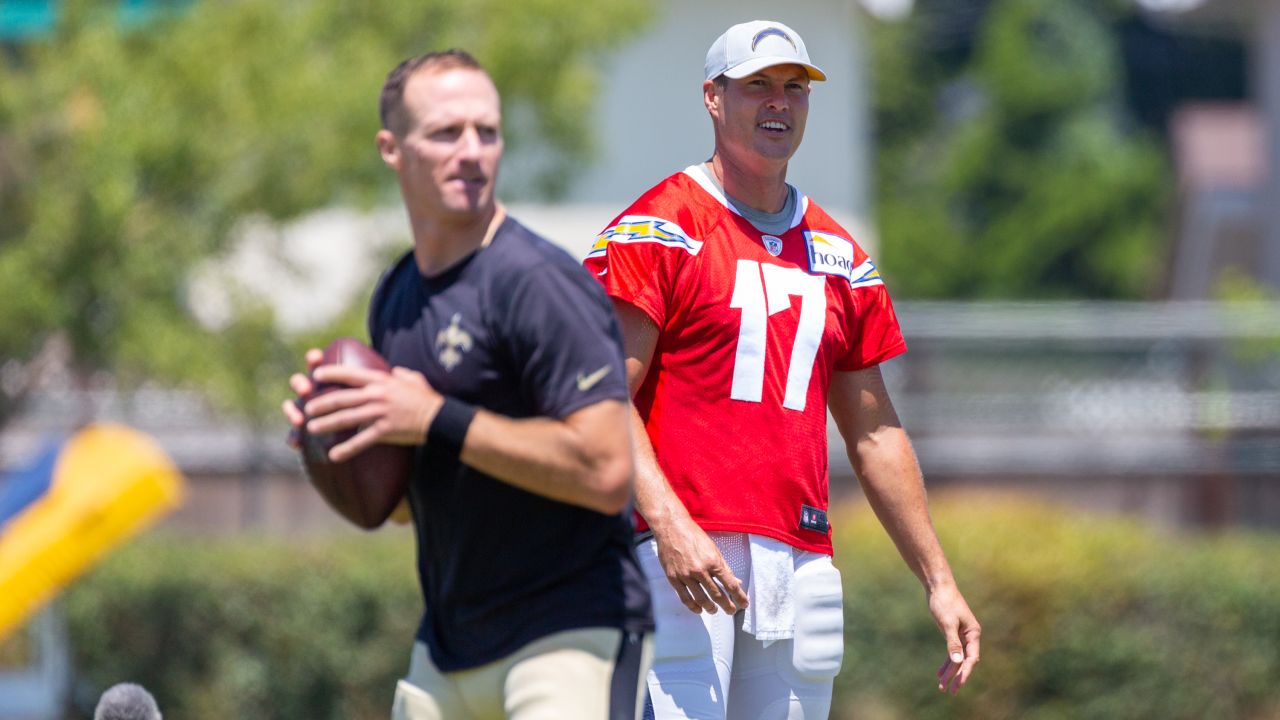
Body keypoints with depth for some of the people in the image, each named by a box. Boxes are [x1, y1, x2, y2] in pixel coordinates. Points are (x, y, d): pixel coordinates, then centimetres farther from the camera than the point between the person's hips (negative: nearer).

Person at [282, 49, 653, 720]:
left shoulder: (539, 282, -14)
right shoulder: (394, 299, 12)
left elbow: (606, 470, -23)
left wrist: (438, 421, -20)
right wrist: (335, 431, 1)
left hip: (570, 638, -8)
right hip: (447, 647, 8)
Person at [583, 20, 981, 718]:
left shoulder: (838, 255, 19)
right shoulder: (660, 228, 0)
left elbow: (874, 431, 23)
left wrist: (937, 580, 19)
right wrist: (668, 523, -23)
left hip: (800, 555, 6)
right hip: (681, 554, -6)